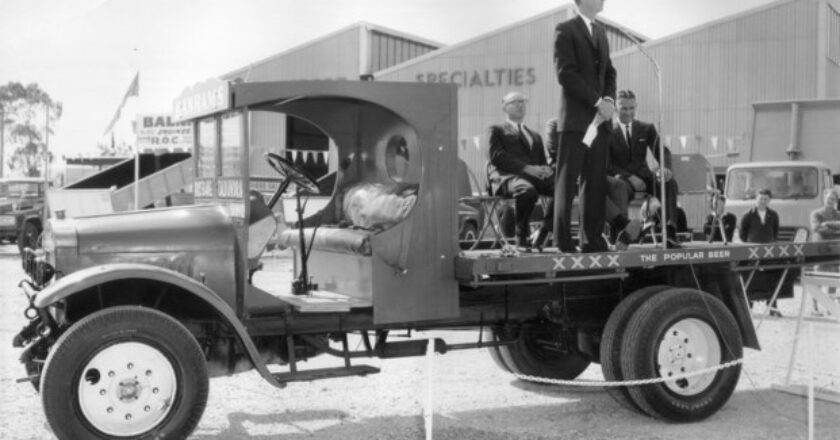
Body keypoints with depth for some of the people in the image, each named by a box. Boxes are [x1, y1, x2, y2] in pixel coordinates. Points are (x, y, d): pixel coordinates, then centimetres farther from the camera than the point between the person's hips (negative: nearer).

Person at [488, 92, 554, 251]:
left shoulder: (535, 136, 35)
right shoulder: (498, 130, 18)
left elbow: (543, 161, 27)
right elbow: (497, 156, 0)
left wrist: (546, 169, -1)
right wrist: (526, 167, -15)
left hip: (536, 176, 5)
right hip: (509, 175, -5)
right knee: (527, 190, -41)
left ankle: (540, 238, -19)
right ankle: (521, 239, -23)